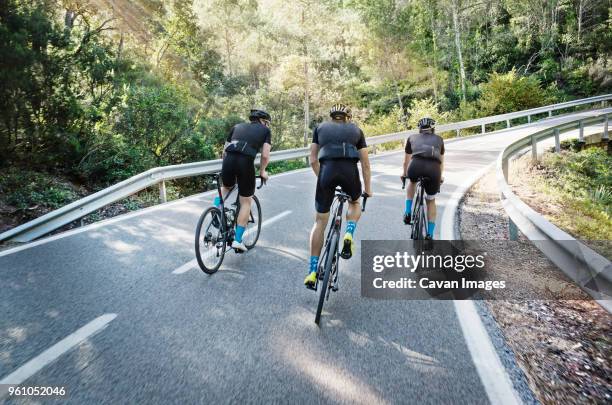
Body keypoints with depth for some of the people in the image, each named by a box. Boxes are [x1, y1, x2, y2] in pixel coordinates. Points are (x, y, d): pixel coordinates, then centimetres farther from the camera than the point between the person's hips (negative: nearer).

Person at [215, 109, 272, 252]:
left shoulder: (237, 126, 28)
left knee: (225, 187, 35)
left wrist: (227, 166, 36)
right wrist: (262, 171, 21)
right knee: (246, 202, 12)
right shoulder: (265, 130, 18)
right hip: (246, 162, -3)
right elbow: (265, 155, 5)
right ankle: (238, 240, 13)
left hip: (229, 160, 3)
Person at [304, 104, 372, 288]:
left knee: (320, 221, 12)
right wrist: (368, 188, 32)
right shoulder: (356, 130, 26)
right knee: (355, 203, 33)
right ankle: (349, 235, 5)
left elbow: (313, 160, 19)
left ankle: (312, 271, 11)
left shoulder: (320, 128, 26)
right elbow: (365, 164, 23)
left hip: (327, 169, 0)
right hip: (350, 170, 0)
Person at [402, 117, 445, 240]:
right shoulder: (439, 139, 31)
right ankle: (430, 234, 21)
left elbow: (406, 161, 39)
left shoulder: (412, 138, 29)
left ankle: (408, 213, 25)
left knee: (412, 182, 37)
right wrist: (440, 176, 59)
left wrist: (404, 173, 57)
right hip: (434, 170, 1)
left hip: (416, 167, 0)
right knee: (431, 201, 24)